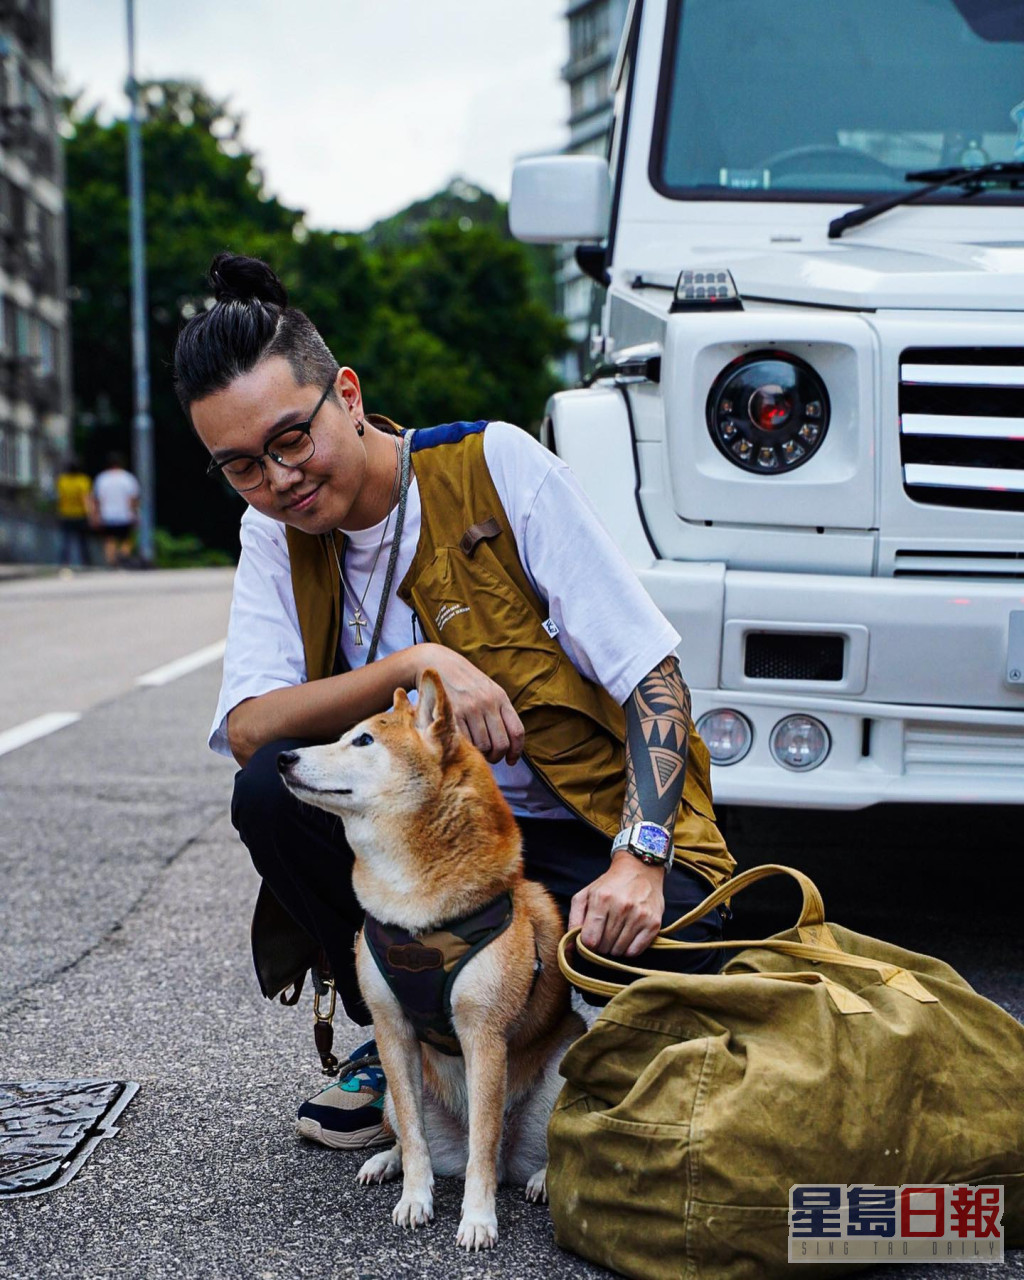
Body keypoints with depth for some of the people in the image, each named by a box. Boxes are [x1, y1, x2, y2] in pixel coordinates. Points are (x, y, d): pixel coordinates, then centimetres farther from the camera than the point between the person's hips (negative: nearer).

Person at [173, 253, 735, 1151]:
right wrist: (415, 664, -26)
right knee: (271, 790, -22)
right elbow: (247, 731, -12)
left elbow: (651, 671, -14)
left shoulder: (494, 464, -10)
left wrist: (641, 858, -27)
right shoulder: (276, 538, 3)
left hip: (589, 832, -4)